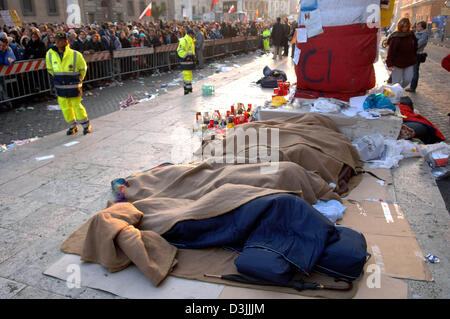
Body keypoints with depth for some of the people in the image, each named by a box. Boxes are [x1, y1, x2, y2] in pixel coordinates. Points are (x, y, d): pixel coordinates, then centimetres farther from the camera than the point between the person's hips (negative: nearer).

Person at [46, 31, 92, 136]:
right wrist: (56, 78, 17)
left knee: (76, 105, -1)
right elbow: (50, 69, 16)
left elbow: (83, 67, 3)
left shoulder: (75, 55, -13)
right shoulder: (50, 54, -2)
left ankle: (86, 125, 16)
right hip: (60, 87, 4)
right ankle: (72, 126, 24)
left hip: (73, 86, -4)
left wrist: (79, 79, 9)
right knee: (65, 107, 8)